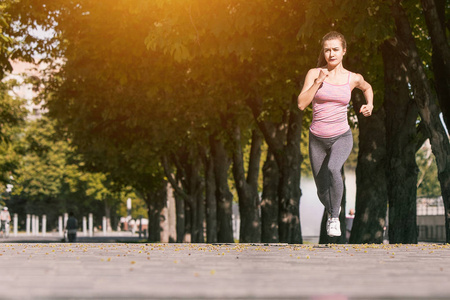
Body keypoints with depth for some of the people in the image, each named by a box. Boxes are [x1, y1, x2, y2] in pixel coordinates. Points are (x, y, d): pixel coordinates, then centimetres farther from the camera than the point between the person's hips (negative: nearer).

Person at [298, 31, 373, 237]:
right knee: (322, 191, 11)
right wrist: (318, 82, -21)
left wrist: (369, 104, 4)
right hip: (317, 139, 1)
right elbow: (301, 104, -13)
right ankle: (332, 210, 46)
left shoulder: (353, 78, -1)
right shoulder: (314, 73, -5)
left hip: (341, 137, -1)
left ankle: (335, 217, -17)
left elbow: (367, 87, 23)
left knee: (333, 169, -34)